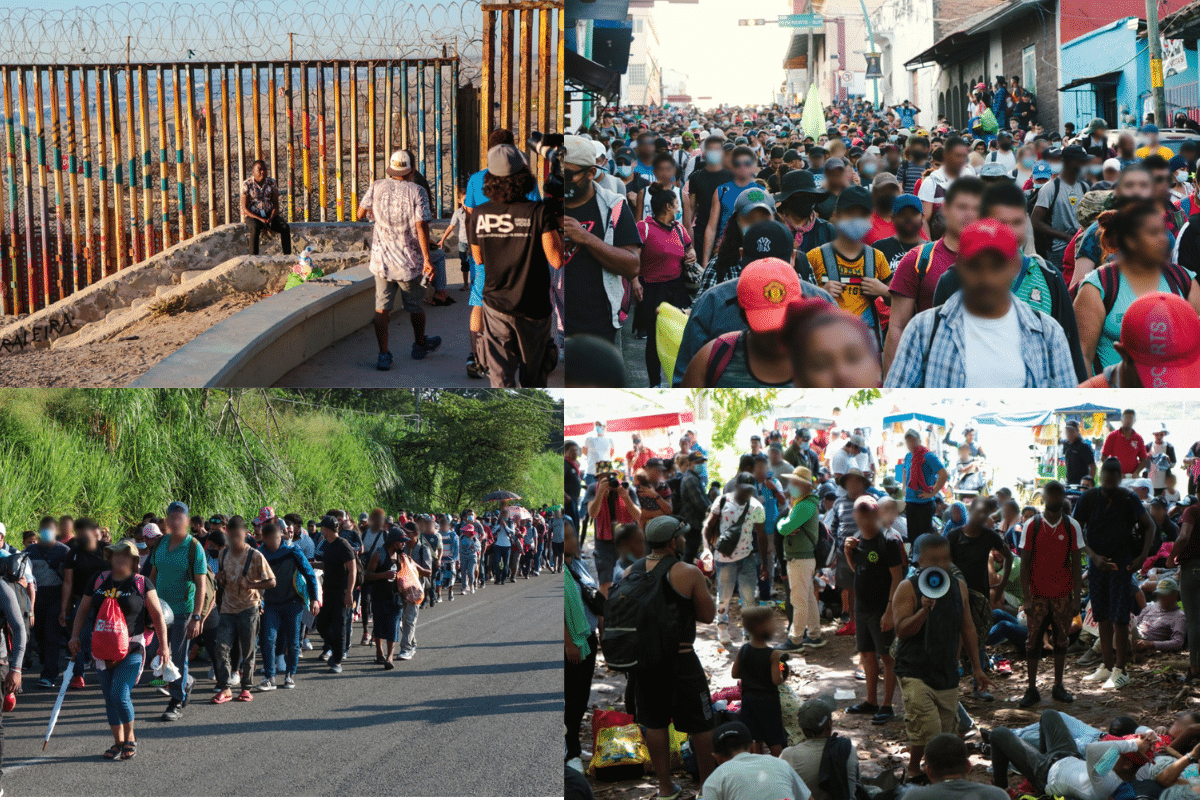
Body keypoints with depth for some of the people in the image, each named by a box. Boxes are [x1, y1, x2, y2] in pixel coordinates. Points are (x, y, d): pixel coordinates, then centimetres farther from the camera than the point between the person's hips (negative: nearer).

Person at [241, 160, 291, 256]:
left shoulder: (271, 182, 4)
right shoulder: (247, 184, -6)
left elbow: (276, 204, 4)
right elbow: (245, 208, -9)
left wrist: (270, 219, -16)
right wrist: (260, 220, -21)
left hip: (269, 214, 3)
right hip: (252, 215, -3)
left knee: (285, 227, -25)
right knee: (255, 228, -38)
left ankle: (287, 256, -23)